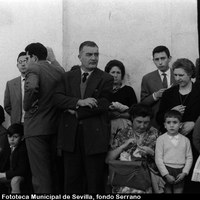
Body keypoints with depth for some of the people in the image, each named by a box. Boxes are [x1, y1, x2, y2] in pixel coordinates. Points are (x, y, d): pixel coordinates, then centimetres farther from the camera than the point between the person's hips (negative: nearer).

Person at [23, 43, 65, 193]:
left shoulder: (34, 68, -10)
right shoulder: (59, 69, 9)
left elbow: (31, 87, -29)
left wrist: (27, 105, -14)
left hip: (36, 128, -7)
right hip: (56, 127, 7)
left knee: (40, 174, -2)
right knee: (55, 169, 18)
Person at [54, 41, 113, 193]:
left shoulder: (106, 79, 3)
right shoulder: (68, 77, 12)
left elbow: (103, 105, -9)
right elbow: (58, 99, -2)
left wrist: (76, 112, -9)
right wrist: (79, 102, -17)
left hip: (94, 136, -2)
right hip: (71, 135, 3)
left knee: (95, 182, 4)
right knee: (71, 181, 8)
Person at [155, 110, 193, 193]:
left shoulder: (185, 140, 7)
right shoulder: (161, 139, -1)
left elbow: (189, 158, 7)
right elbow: (158, 159, -5)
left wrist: (184, 173, -5)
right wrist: (166, 175, -10)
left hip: (180, 172, 2)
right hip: (166, 171, -2)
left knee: (179, 191, 2)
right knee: (167, 191, 1)